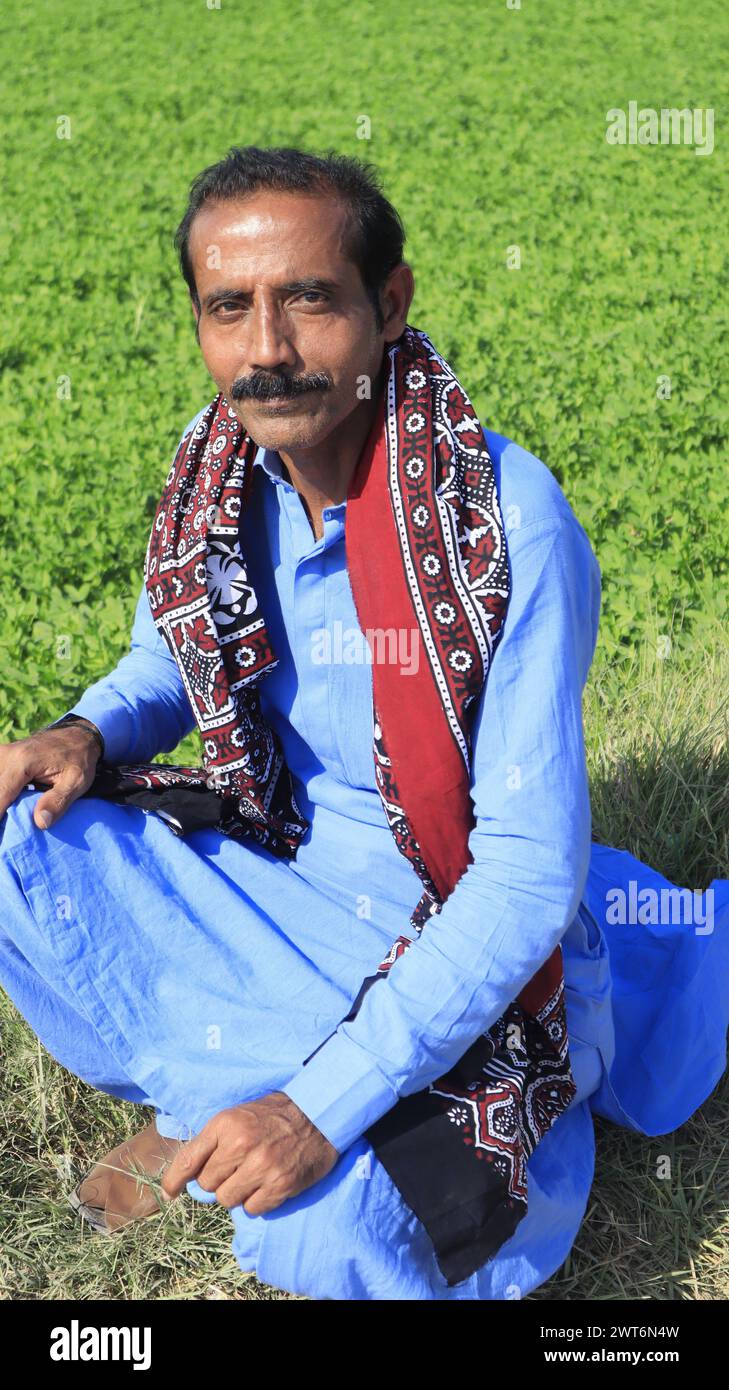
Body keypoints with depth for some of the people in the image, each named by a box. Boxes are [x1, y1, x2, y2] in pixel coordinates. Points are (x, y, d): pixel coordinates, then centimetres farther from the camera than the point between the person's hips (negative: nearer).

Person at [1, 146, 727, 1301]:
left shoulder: (507, 523, -27)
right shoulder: (221, 472, -9)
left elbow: (529, 873, -26)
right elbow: (171, 658, 12)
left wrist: (323, 1105, -30)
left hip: (452, 933, -4)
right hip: (273, 872, 5)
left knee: (326, 1228, -26)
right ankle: (207, 1104, 5)